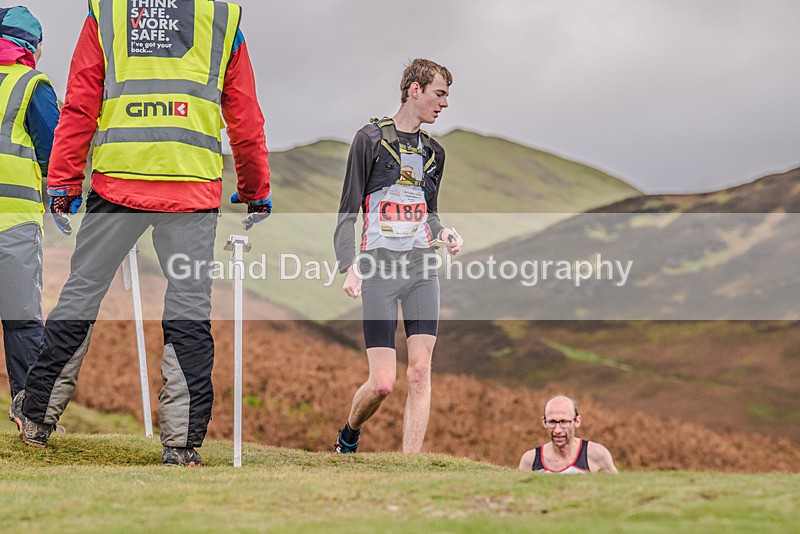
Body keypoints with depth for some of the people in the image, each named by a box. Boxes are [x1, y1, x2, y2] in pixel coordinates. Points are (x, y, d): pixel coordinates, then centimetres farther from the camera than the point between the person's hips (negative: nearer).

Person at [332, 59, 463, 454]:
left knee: (420, 371, -7)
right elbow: (348, 211, -2)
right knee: (382, 383, -7)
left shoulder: (433, 152, 16)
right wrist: (350, 267, -13)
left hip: (423, 268, 5)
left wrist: (445, 233, 5)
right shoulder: (371, 139, -1)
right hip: (380, 268, -5)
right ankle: (348, 436, 23)